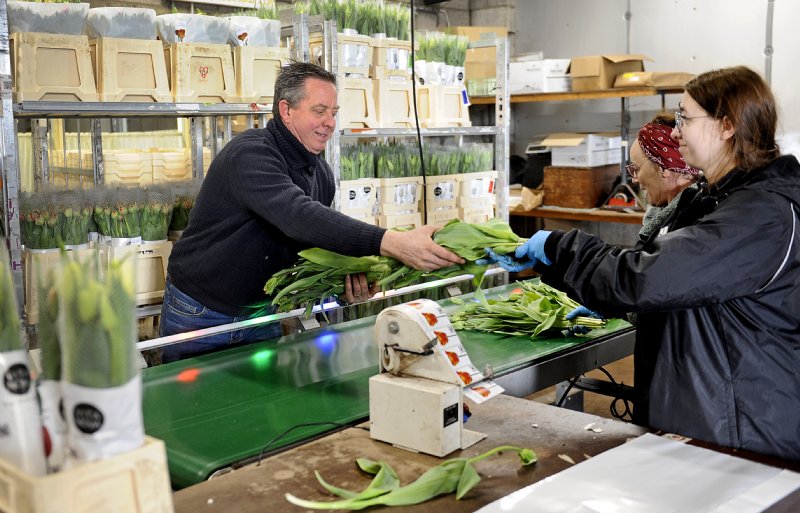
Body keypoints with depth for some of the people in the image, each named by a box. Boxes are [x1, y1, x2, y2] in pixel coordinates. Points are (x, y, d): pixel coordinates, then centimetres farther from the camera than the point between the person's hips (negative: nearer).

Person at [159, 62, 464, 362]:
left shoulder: (321, 173, 2)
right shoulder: (250, 154, -25)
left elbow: (315, 242, 4)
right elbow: (300, 217, -41)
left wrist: (344, 277, -20)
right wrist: (391, 242, -50)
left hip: (260, 312, 7)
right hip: (201, 313, -7)